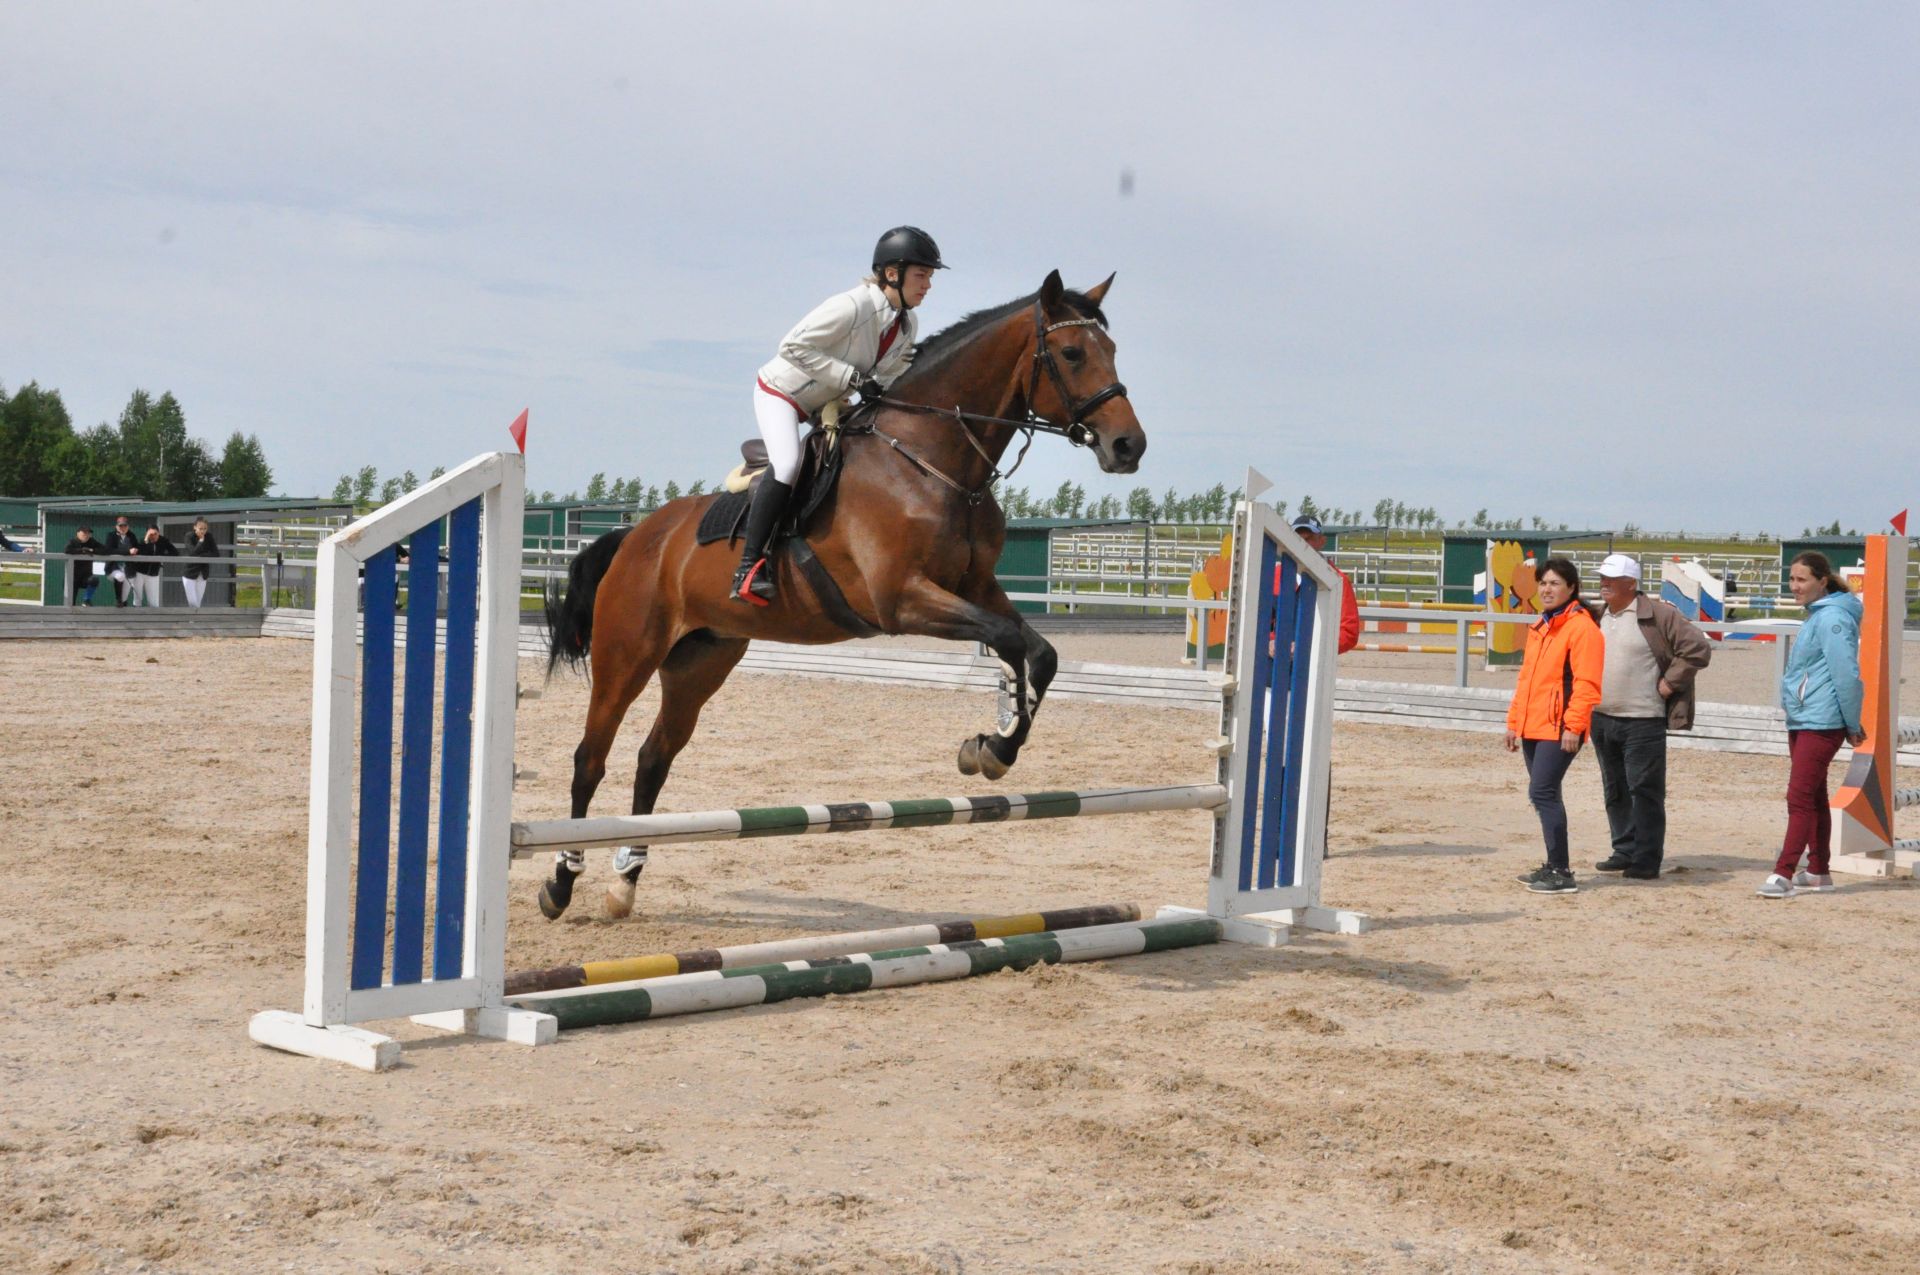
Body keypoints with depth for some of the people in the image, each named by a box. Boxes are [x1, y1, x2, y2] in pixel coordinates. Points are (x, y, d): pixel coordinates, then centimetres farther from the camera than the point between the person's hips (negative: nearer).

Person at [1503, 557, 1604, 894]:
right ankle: (1554, 866, 21)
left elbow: (1586, 683, -16)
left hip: (1559, 729, -9)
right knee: (1544, 794, 12)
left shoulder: (1581, 627, -10)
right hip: (1532, 727, 9)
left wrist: (1573, 726, -21)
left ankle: (1561, 873, -9)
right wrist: (1514, 721, 20)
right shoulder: (1540, 627, 18)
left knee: (1543, 793, -13)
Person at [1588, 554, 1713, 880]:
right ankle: (1625, 851, 22)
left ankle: (1647, 861, 0)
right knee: (1615, 791, 13)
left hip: (1643, 721, -7)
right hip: (1602, 719, 7)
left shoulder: (1659, 615, -9)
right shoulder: (1597, 617, 12)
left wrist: (1669, 683, -11)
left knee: (1644, 791, -4)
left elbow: (1698, 648, -12)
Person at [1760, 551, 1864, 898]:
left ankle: (1784, 874, -16)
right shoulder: (1816, 616, 16)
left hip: (1821, 723, -11)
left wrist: (1852, 724, -13)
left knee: (1800, 797, -13)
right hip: (1802, 720, 11)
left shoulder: (1832, 618, -16)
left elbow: (1846, 675, -19)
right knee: (1813, 797, 16)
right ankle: (1818, 872, 24)